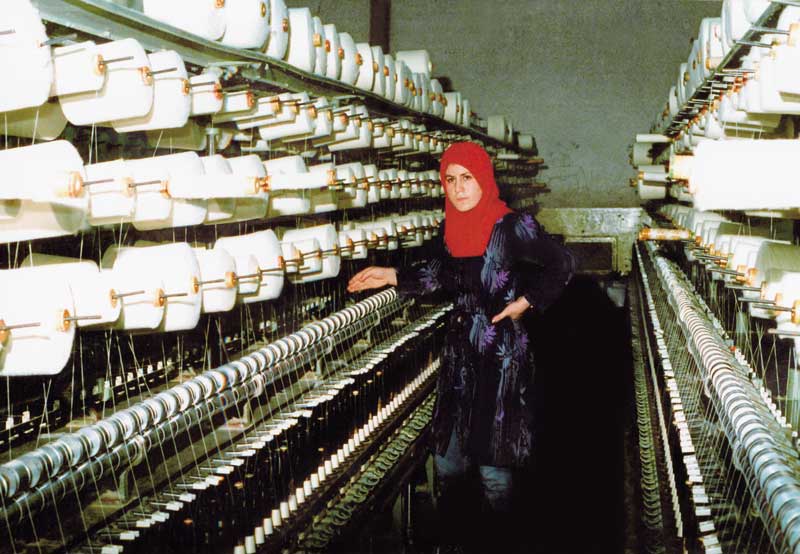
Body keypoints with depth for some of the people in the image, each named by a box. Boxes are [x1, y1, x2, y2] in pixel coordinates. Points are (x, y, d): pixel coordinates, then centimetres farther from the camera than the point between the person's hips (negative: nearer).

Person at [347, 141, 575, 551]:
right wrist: (391, 277, 12)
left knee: (493, 464, 1)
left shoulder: (512, 227, -15)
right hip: (459, 352, 6)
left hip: (501, 355, -6)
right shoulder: (452, 229, 4)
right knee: (447, 458, 13)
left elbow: (562, 265, -7)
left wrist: (526, 301, -11)